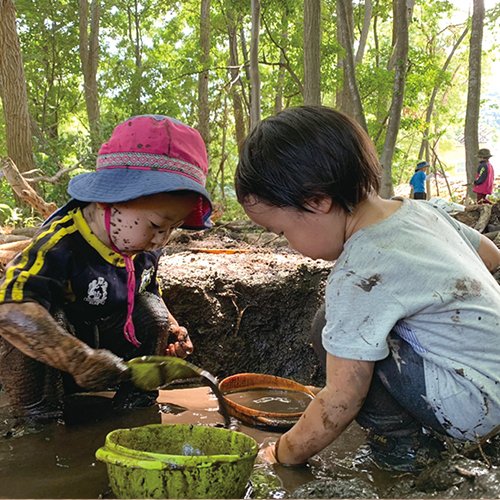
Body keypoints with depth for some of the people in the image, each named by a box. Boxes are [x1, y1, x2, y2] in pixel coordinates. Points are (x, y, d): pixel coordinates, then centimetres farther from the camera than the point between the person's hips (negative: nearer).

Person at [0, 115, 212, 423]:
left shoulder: (146, 248, -9)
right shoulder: (61, 245, -34)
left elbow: (150, 292, 13)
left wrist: (171, 330, -5)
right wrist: (81, 360, -56)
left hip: (104, 343, 6)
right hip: (45, 364, -6)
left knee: (152, 312, -13)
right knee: (46, 318, -35)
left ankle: (136, 399, 5)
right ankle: (36, 412, -15)